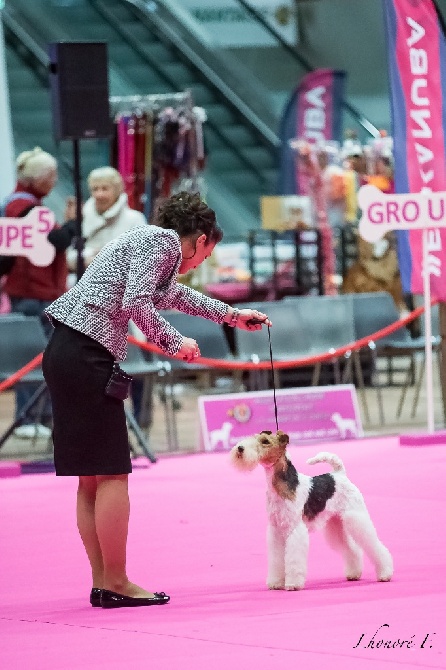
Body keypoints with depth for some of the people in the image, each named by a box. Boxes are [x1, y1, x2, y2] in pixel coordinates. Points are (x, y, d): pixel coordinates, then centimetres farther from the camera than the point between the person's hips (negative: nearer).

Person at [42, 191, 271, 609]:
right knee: (112, 473, -5)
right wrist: (174, 343, -3)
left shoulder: (149, 240, 26)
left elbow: (172, 293, 45)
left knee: (92, 479, 11)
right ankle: (117, 584, -3)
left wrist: (230, 315, 55)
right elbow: (136, 302, -16)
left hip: (68, 354, 10)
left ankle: (102, 583, 14)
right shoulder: (162, 241, -3)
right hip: (87, 356, -10)